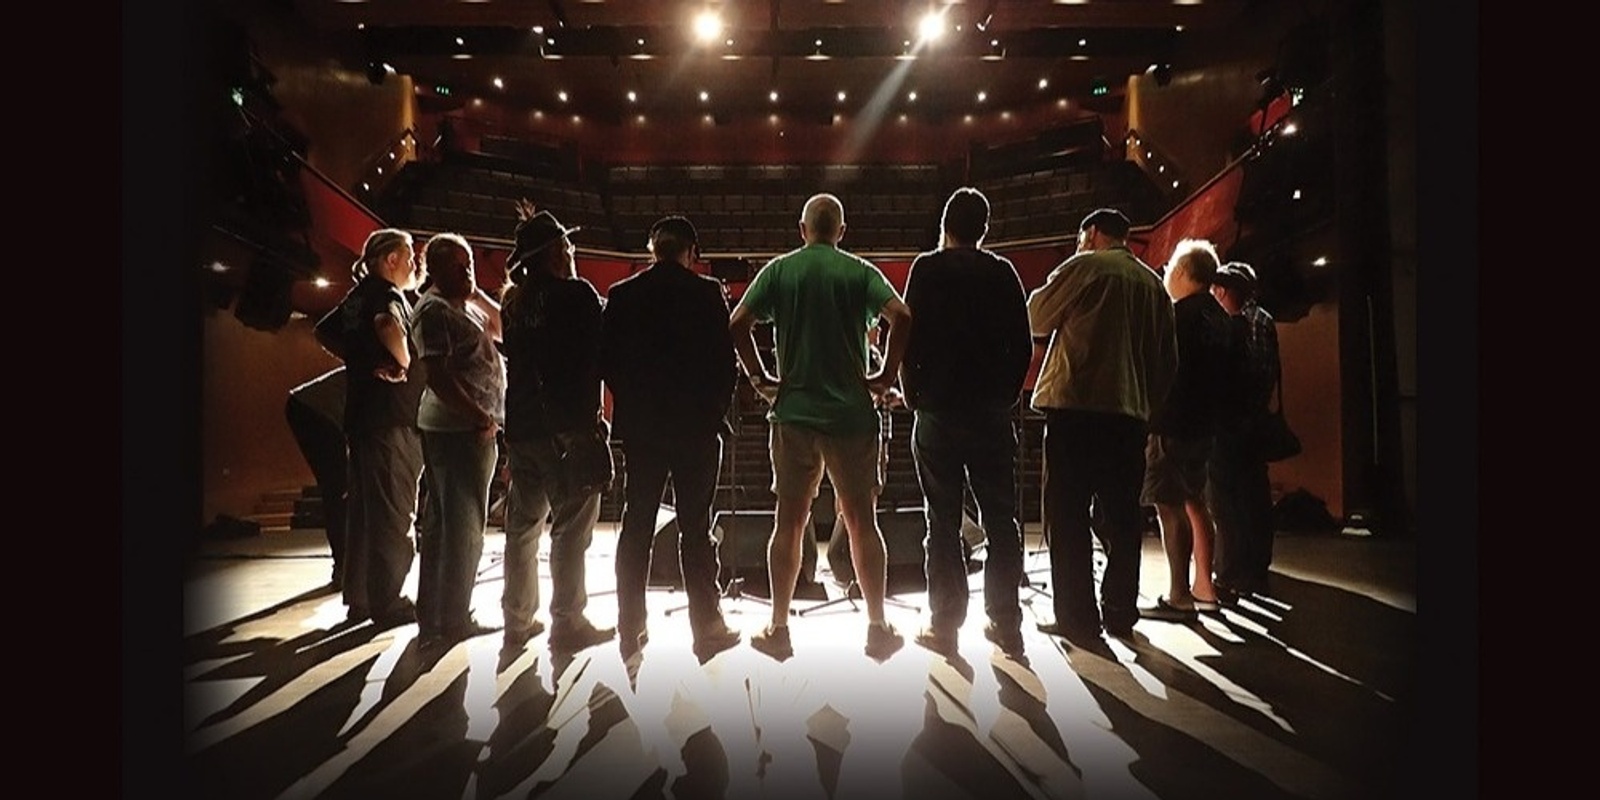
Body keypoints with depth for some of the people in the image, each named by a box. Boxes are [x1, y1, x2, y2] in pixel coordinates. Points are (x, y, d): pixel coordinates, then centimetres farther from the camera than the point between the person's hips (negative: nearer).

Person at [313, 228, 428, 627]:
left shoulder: (358, 295, 16)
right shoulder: (388, 293, -10)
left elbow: (325, 332, 23)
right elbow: (388, 324, -32)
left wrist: (357, 359, 12)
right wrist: (405, 362, -17)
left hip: (362, 414, 9)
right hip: (391, 417, -9)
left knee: (364, 508, 13)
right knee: (393, 512, -4)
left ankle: (359, 597, 21)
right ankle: (387, 602, 2)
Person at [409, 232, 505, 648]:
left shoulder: (466, 305, 17)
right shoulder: (434, 309, -11)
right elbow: (437, 375, -20)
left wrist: (477, 291, 13)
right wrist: (479, 416, -19)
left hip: (476, 428, 10)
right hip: (457, 429, -10)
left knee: (443, 523, 15)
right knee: (462, 525, -3)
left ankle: (434, 616, 26)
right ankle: (452, 620, 7)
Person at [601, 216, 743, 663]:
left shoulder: (621, 295, 3)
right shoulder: (707, 293, -6)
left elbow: (607, 361, 4)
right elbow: (725, 359, -8)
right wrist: (718, 409, 6)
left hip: (639, 425, 3)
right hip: (696, 425, -3)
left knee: (636, 527, 10)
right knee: (695, 529, 3)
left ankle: (631, 630, 16)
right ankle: (708, 629, 11)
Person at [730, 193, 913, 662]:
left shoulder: (779, 270, 4)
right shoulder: (860, 271, 2)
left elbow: (737, 325, -5)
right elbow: (901, 316, -12)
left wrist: (760, 380, 2)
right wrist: (886, 377, -4)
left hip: (792, 412, 1)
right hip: (853, 413, 0)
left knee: (788, 523, 8)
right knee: (862, 523, 7)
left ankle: (779, 630, 16)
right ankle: (878, 629, 15)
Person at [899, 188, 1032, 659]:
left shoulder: (928, 268, -1)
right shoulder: (1003, 273, 6)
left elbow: (910, 337, -8)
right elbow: (1023, 346, 3)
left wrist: (914, 395, 3)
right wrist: (1006, 395, 12)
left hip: (938, 411, -2)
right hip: (992, 412, 3)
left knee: (944, 523, 3)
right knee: (1000, 519, 9)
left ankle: (945, 625, 8)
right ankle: (1005, 623, 14)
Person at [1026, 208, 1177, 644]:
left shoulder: (1084, 267, -2)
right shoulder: (1153, 283, 15)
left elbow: (1036, 319, 4)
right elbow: (1168, 360, 16)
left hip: (1076, 408, -5)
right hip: (1128, 412, 6)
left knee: (1068, 516, 0)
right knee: (1120, 517, 12)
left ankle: (1078, 618, 1)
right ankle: (1120, 613, 17)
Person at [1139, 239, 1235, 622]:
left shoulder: (1181, 313, -14)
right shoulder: (1220, 317, 14)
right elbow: (1221, 372, 19)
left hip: (1172, 424, -10)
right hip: (1203, 422, 10)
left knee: (1169, 505, -8)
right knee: (1194, 501, 16)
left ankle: (1179, 597, -7)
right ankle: (1203, 587, 23)